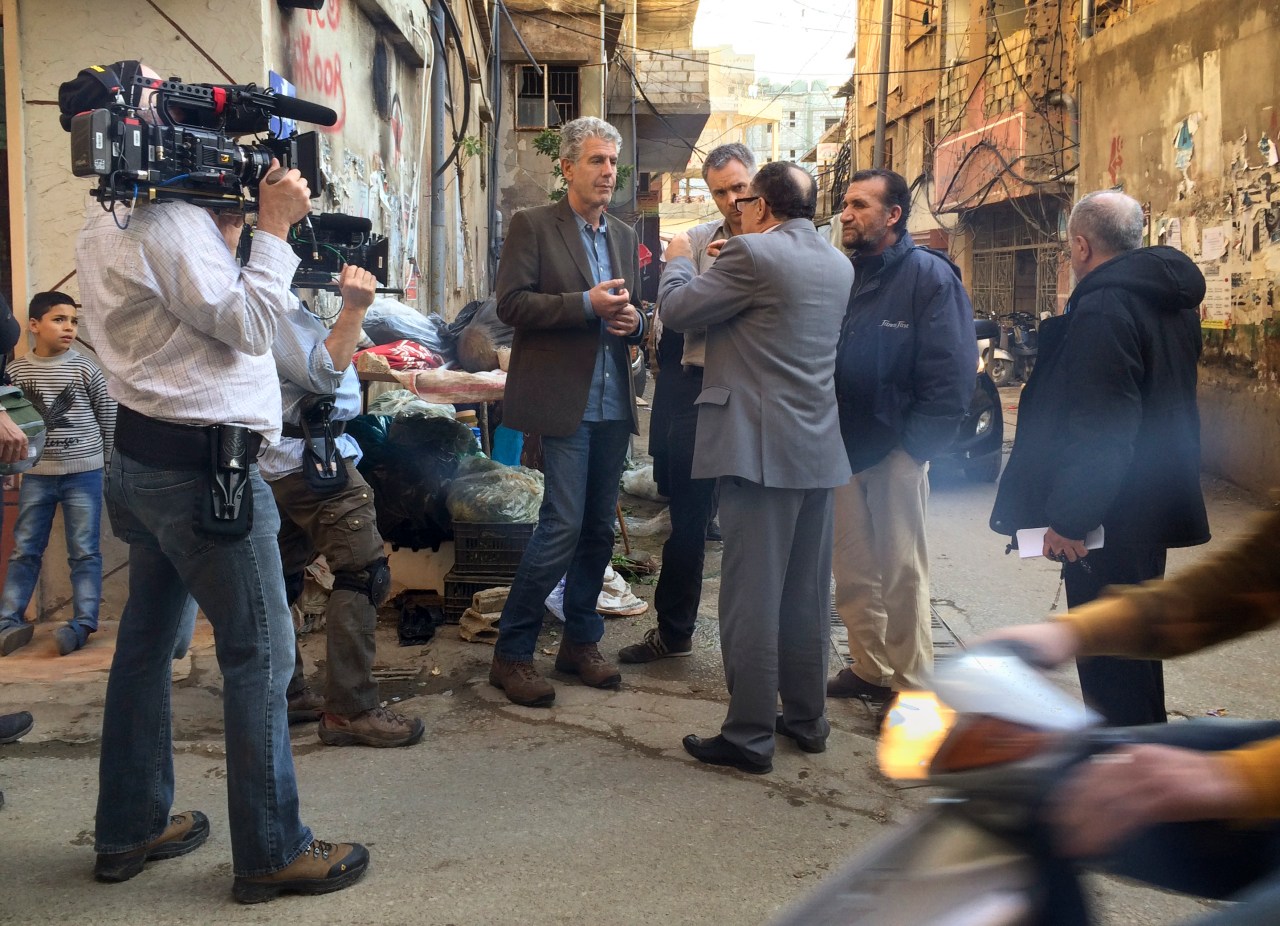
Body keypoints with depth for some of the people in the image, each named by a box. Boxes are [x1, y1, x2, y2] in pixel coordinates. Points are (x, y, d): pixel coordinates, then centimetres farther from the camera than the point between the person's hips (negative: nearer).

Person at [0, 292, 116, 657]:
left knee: (84, 552, 1)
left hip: (83, 473, -2)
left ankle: (83, 623, 6)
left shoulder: (85, 369, -5)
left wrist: (110, 464, 6)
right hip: (36, 475, 2)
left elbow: (109, 418, 2)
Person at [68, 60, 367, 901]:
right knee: (260, 657, -2)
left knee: (147, 642, 16)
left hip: (146, 458, 11)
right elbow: (247, 326, -16)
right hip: (203, 463, -10)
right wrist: (275, 226, -10)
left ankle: (129, 830, 28)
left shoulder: (108, 225, 15)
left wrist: (242, 221, 9)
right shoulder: (168, 221, -17)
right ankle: (272, 853, 7)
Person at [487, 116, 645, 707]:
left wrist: (633, 320, -1)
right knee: (564, 526, -10)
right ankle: (511, 655, 3)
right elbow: (511, 303, -10)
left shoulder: (624, 237, 17)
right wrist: (587, 304, -18)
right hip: (563, 403, -6)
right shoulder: (533, 226, -1)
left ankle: (581, 642, 25)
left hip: (613, 407, 7)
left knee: (599, 529, 11)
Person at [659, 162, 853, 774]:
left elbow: (677, 309, -6)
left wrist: (679, 261, 13)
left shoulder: (752, 253, -12)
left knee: (752, 596, -2)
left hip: (760, 447, -8)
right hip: (818, 449, 8)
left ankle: (749, 736, 4)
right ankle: (806, 718, 26)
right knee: (807, 594, 15)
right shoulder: (838, 266, 11)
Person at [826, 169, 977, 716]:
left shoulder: (929, 275, -7)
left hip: (897, 450, -6)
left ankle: (911, 686, 14)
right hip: (843, 447, 6)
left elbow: (953, 370, -12)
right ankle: (869, 668, 28)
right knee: (852, 569, 13)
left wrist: (914, 444, -16)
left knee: (901, 571, 3)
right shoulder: (841, 275, 10)